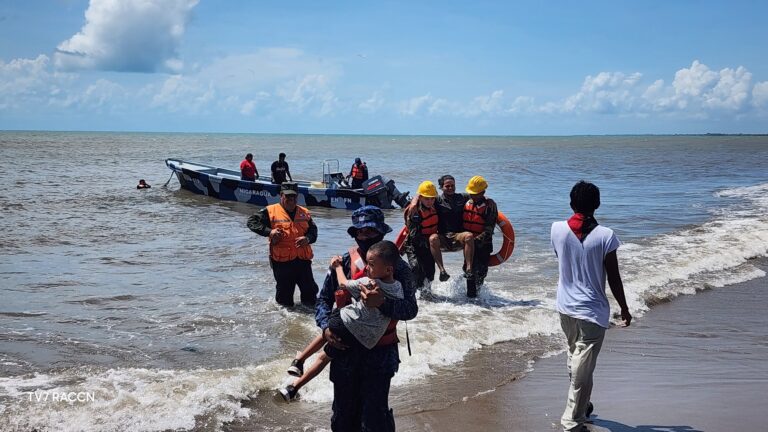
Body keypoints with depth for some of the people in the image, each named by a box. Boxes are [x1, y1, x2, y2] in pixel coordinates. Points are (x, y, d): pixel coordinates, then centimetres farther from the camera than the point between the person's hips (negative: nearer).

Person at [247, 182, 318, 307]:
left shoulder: (304, 213, 12)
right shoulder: (270, 211, 0)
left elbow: (313, 230, 11)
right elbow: (252, 222, -3)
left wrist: (308, 238, -12)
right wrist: (269, 231, -16)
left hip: (303, 259, 3)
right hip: (282, 261, -3)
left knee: (310, 292, 6)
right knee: (285, 298, 8)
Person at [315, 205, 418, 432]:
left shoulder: (398, 266, -7)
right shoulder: (344, 262, 0)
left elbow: (411, 309, -15)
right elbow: (324, 299, 5)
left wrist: (382, 303, -32)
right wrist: (326, 327, -13)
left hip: (380, 354, -3)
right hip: (344, 349, 3)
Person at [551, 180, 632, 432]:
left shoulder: (557, 230, -6)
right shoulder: (605, 236, -16)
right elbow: (614, 278, -10)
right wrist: (624, 308, 4)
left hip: (566, 307, 5)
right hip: (592, 311, -5)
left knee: (575, 358, 24)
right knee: (583, 368, 1)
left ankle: (581, 406, 41)